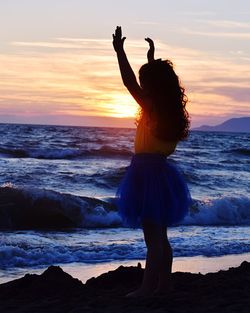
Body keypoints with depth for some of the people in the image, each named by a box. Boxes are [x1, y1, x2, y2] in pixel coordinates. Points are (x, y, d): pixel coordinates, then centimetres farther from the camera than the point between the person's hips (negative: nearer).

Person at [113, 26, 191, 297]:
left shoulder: (153, 108, -15)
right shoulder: (170, 110, 8)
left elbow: (130, 83, -18)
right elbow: (159, 80, 26)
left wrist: (119, 51, -12)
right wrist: (152, 59, 34)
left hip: (148, 171, -9)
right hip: (160, 171, 9)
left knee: (153, 236, -9)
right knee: (159, 236, 14)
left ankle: (147, 287, -7)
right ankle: (163, 284, 20)